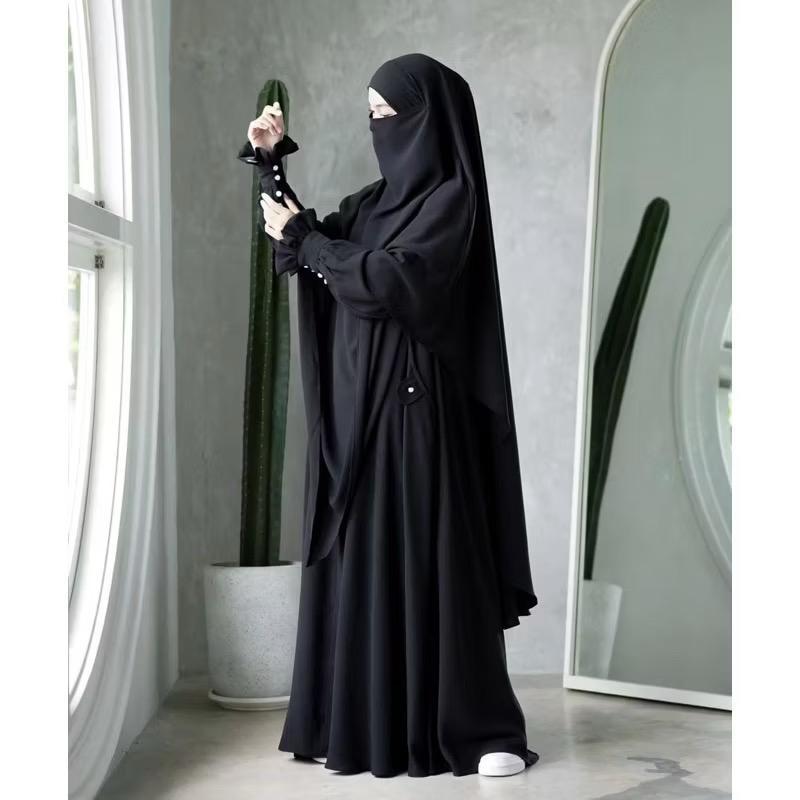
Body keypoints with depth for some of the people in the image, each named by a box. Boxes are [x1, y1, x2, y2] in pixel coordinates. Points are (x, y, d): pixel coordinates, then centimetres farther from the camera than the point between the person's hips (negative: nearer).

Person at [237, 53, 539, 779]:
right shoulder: (379, 197, 15)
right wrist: (272, 161, 8)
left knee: (431, 557, -6)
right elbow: (304, 251, 18)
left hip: (413, 403, -8)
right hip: (356, 405, 8)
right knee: (359, 557, 9)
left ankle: (483, 728, 2)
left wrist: (303, 235, -11)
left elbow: (392, 281, -20)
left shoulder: (452, 195, -9)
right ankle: (367, 719, 18)